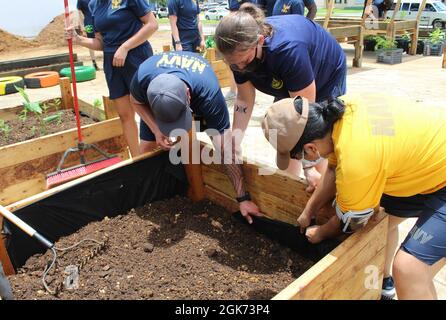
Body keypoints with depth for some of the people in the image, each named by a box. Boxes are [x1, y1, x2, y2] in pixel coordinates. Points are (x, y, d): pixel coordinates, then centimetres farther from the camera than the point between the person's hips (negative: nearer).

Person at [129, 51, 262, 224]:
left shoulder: (209, 94, -48)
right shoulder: (142, 77, -42)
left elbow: (226, 150, -43)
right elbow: (137, 102, -15)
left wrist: (243, 198, -38)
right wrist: (157, 131, -32)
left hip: (199, 100, -1)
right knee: (147, 148, -6)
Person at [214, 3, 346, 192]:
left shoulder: (289, 50, -44)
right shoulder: (240, 51, -24)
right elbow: (244, 100, -14)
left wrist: (309, 167, -35)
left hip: (326, 76, -5)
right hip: (287, 84, 6)